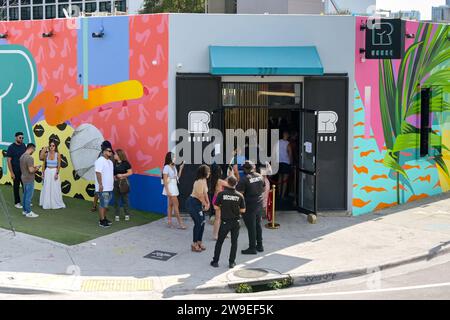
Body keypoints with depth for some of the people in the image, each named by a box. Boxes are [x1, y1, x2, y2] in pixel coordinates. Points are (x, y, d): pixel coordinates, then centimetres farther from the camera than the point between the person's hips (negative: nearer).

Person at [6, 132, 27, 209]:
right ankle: (17, 202, 15)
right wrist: (11, 172, -14)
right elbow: (9, 161, -10)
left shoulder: (23, 146, 3)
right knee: (16, 187, 6)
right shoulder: (11, 147, -10)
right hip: (16, 171, -4)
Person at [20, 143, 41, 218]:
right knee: (29, 196, -2)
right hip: (29, 180, -9)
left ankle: (25, 210, 23)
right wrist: (36, 168, -7)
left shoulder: (22, 156, 7)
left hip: (24, 178, 9)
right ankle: (28, 212, 3)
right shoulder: (29, 158, -23)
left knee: (25, 195, 16)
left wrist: (33, 167, 14)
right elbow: (31, 170, -25)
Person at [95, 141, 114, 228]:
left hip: (109, 188, 9)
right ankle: (102, 221, -4)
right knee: (103, 204, -8)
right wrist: (100, 184, -23)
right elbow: (98, 173, -19)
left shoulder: (110, 162, 16)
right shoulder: (100, 161, -13)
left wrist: (113, 184, 23)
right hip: (103, 188, -9)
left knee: (106, 204, 15)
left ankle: (104, 218, 24)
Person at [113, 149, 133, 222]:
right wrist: (113, 176, -2)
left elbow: (130, 172, -5)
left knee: (125, 199, 3)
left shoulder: (125, 163, -6)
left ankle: (127, 215, 15)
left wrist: (122, 175, -15)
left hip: (123, 182, -4)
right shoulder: (114, 163, 7)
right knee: (116, 199, 6)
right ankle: (117, 215, 14)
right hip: (115, 182, 4)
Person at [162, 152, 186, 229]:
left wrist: (181, 169, 4)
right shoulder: (166, 167, -12)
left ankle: (169, 222, 14)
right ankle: (180, 223, -6)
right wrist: (167, 191, -19)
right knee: (176, 204, -8)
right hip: (170, 187, -8)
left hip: (174, 187, 8)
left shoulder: (174, 167, 11)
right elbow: (165, 180, -15)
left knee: (170, 205, 10)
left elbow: (178, 177, 12)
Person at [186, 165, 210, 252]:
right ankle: (194, 244, 6)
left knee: (202, 222, 11)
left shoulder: (204, 180, 8)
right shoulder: (200, 181, -22)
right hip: (193, 203, -9)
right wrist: (206, 204, -12)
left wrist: (208, 203, 2)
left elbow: (205, 193, 12)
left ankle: (199, 242, 23)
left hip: (198, 203, 9)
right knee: (198, 223, -4)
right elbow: (200, 195, -24)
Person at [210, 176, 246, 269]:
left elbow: (216, 207, -6)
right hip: (236, 222, 1)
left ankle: (215, 261, 14)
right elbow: (243, 210, -2)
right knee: (234, 242, 12)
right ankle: (232, 262, 13)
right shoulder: (239, 196, -7)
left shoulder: (222, 194, -10)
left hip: (225, 221, -1)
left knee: (219, 242, 11)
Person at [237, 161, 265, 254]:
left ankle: (252, 248, 6)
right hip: (259, 204, 7)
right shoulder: (260, 176, 2)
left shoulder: (244, 180, -19)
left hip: (249, 206, -7)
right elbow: (263, 189, 14)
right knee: (258, 225, 18)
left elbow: (239, 193, -19)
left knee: (251, 227, 0)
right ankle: (259, 245, 26)